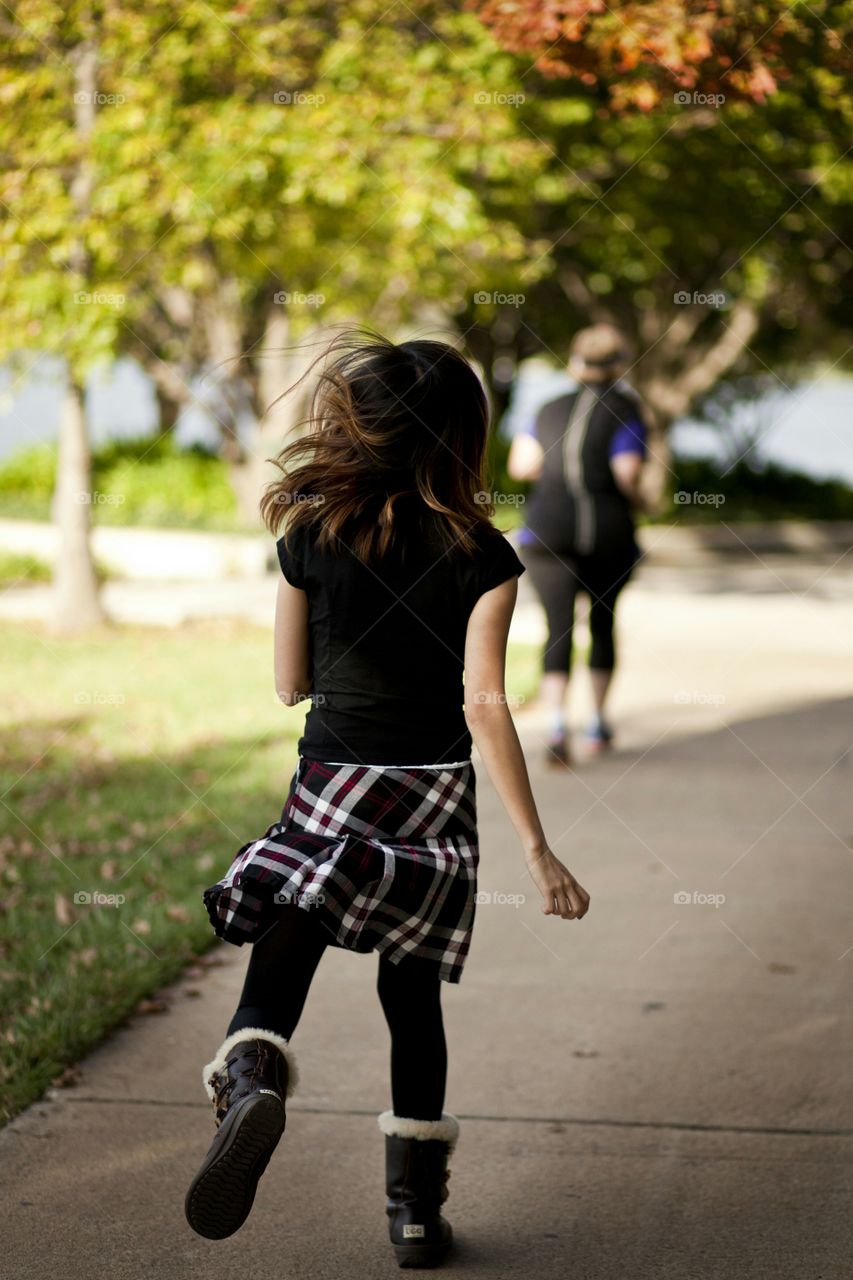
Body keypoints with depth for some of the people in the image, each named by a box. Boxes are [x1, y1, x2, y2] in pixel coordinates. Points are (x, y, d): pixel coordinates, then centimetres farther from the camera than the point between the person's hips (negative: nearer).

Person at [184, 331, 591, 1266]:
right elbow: (484, 703, -15)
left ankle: (251, 1074, -40)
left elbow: (290, 683, 6)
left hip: (330, 786, 0)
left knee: (283, 951, -5)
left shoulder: (311, 536, -2)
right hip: (434, 794, 0)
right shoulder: (480, 556, -7)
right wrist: (535, 848, -15)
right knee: (412, 994, 13)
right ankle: (415, 1209, 16)